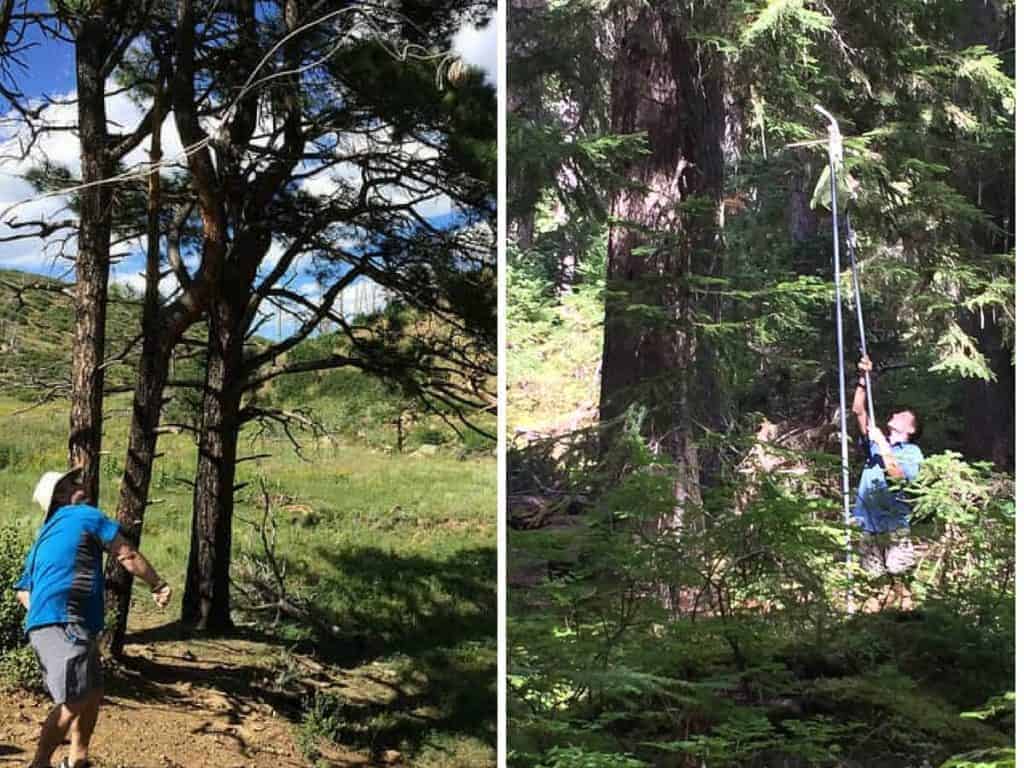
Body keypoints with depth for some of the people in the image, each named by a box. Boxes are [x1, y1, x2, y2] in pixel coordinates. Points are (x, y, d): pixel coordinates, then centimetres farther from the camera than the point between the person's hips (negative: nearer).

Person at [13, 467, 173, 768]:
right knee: (74, 700, -16)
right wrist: (158, 585, 12)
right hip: (63, 622, -10)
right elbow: (128, 556, 2)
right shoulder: (84, 515, 3)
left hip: (50, 624, 10)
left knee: (93, 692, 18)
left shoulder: (45, 536, 27)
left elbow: (23, 592, 25)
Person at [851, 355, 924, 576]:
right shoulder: (877, 442, 17)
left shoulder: (912, 453, 2)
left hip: (895, 529, -4)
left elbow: (897, 476, -17)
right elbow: (859, 411, 11)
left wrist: (882, 445, -15)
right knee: (872, 579, 3)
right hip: (868, 528, 4)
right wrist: (863, 378, 3)